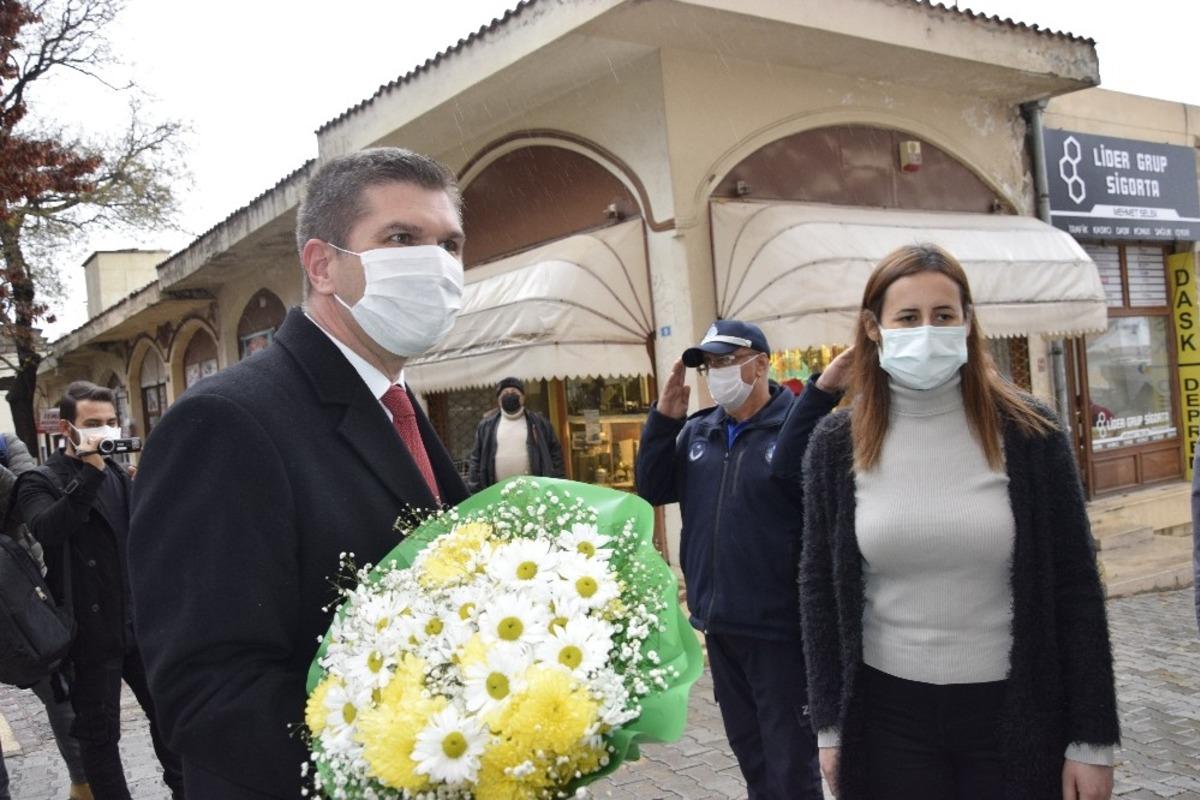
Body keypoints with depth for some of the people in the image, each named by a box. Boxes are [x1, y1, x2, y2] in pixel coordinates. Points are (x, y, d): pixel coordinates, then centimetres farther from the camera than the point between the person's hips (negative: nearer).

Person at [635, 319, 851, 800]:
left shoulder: (803, 424, -13)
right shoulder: (697, 431, 8)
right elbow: (652, 489, 6)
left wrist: (821, 394, -36)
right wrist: (664, 418, -3)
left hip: (780, 626, -7)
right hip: (719, 624, 7)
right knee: (749, 752, 23)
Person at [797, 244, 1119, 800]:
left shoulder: (1027, 432, -7)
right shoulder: (836, 444, -4)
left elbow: (1076, 588, -4)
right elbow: (819, 587, 2)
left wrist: (1092, 739, -4)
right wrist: (829, 723, 2)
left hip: (1017, 711, -1)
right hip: (887, 714, 1)